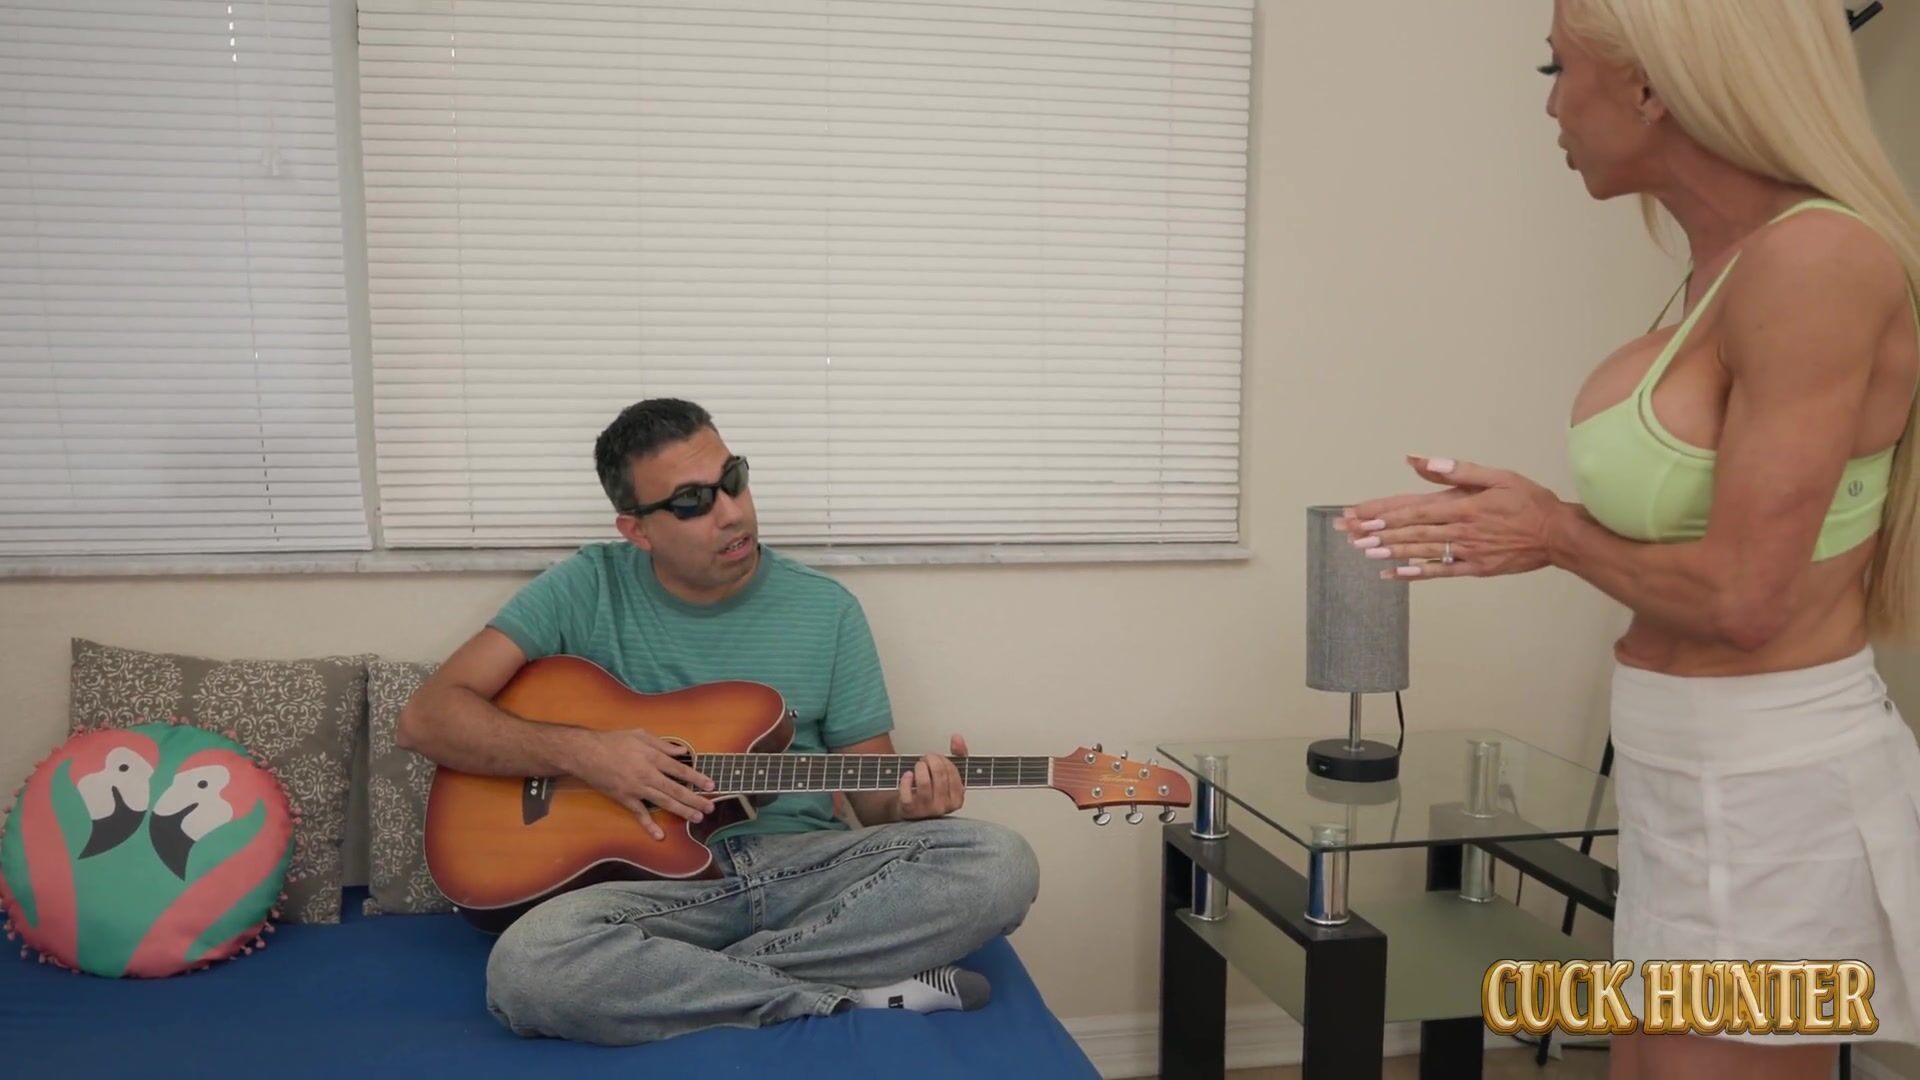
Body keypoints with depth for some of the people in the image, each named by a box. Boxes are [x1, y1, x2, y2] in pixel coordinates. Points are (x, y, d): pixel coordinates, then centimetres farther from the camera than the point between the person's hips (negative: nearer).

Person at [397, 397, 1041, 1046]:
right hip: (650, 874, -1)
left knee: (1001, 865, -23)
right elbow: (426, 717, -3)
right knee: (527, 969, -34)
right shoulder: (589, 589, 1)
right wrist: (582, 753, -16)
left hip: (803, 867, 2)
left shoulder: (827, 609, 4)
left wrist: (909, 802, -15)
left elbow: (871, 791, 9)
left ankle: (673, 979, -19)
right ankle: (856, 997, -19)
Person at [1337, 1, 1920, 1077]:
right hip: (1701, 779, 9)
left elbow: (1743, 596, -22)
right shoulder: (1736, 268, 7)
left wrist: (1559, 534, -7)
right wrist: (1527, 517, 2)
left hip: (1767, 792, -9)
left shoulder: (1816, 260, -21)